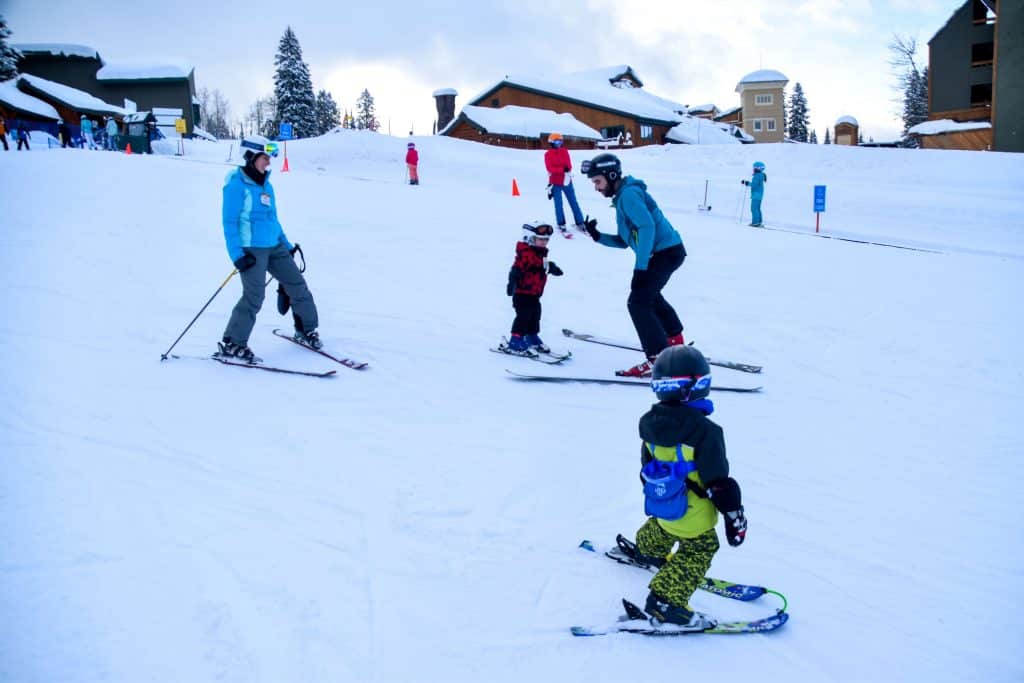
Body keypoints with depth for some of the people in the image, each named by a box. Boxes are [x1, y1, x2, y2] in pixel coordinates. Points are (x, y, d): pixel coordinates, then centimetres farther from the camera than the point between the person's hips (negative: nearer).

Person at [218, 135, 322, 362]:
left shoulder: (266, 184, 13)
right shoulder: (236, 184, -11)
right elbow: (229, 222, -13)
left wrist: (287, 245, 23)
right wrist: (237, 255, -19)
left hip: (275, 247, 8)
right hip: (252, 250, -8)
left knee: (297, 285, 9)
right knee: (254, 297, -13)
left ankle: (306, 330, 25)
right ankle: (231, 344, -1)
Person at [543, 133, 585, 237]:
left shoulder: (565, 152, 4)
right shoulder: (548, 154, -2)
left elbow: (569, 165, -5)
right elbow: (550, 168, -11)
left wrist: (566, 171, -20)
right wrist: (562, 169, -20)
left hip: (566, 181, 2)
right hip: (555, 183, -2)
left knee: (574, 203, 3)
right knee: (558, 205, -1)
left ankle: (580, 223, 5)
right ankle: (561, 226, 4)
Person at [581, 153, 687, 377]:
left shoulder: (629, 194, -15)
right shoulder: (623, 196, 16)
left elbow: (647, 227, -27)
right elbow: (623, 241, 17)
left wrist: (640, 266, -29)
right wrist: (597, 236, 2)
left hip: (666, 252, -11)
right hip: (664, 252, 11)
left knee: (637, 303, -17)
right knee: (649, 294, 32)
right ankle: (675, 339, 52)